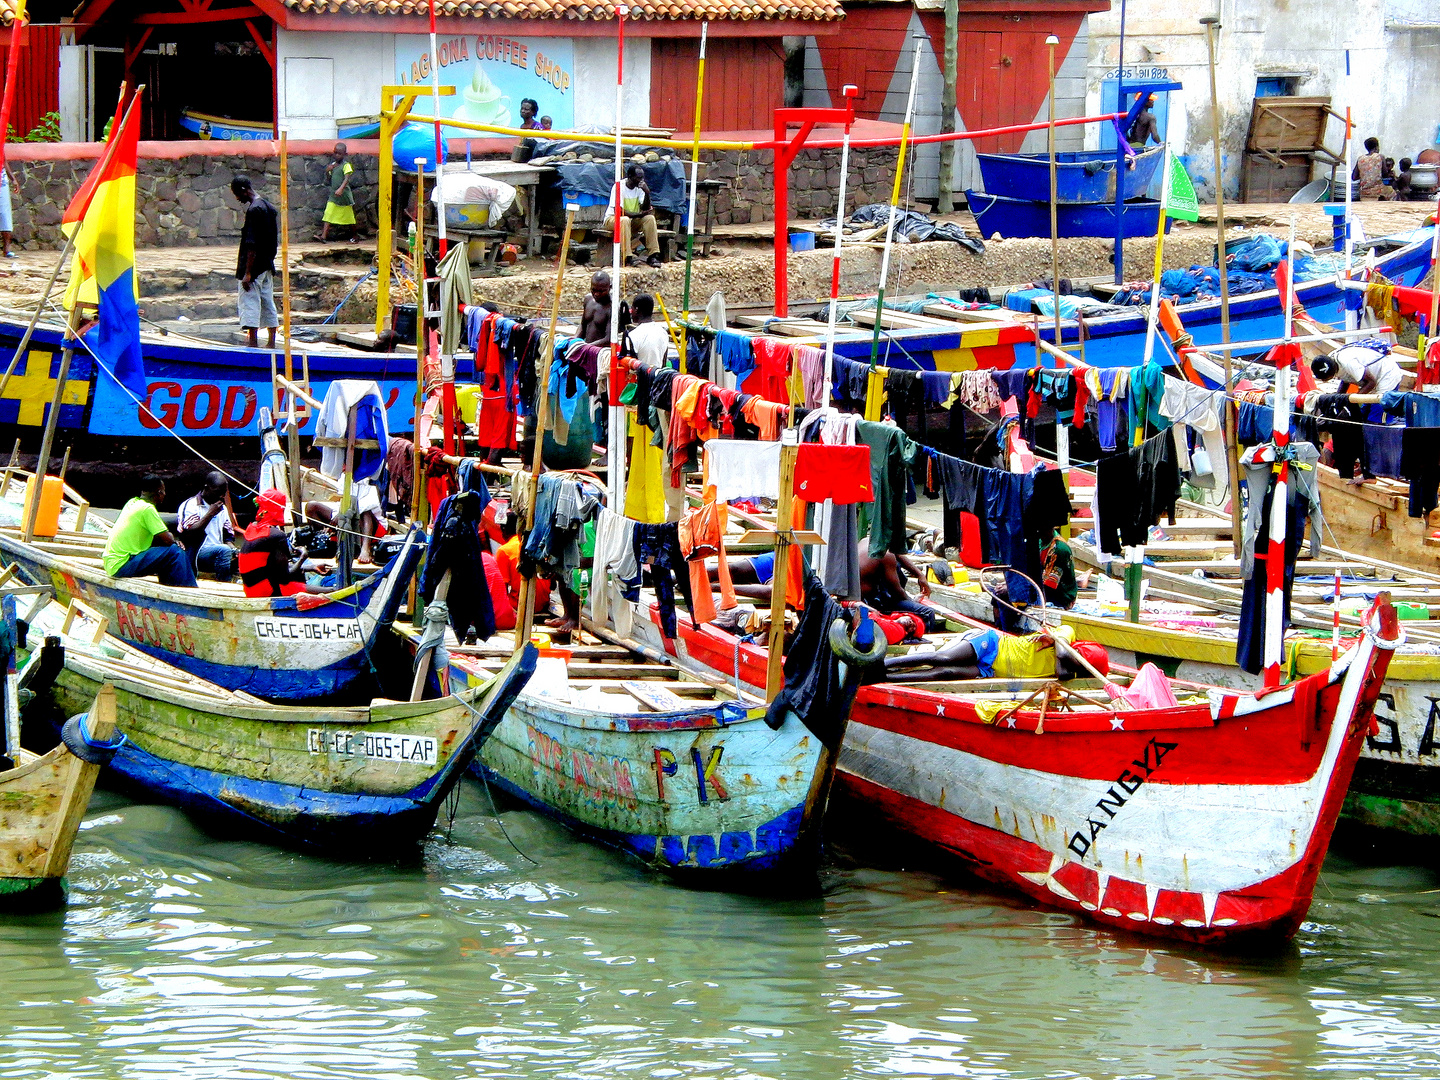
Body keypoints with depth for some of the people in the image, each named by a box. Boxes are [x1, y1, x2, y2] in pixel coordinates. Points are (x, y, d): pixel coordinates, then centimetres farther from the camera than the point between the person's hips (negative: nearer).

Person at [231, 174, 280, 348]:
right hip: (268, 266, 9)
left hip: (254, 267, -9)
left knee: (250, 303, -8)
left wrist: (247, 272, -20)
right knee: (268, 303, 13)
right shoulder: (269, 208, 12)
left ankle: (253, 344, -13)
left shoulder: (253, 210, -17)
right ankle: (271, 343, 18)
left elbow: (252, 244, -21)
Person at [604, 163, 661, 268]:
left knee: (650, 218, -20)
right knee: (624, 220, -39)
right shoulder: (620, 187, -19)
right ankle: (628, 257, -42)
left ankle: (654, 255, -24)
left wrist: (647, 194, -22)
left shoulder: (640, 187, -1)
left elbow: (645, 209, -6)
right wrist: (639, 214, -24)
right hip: (612, 219, -6)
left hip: (633, 220, 6)